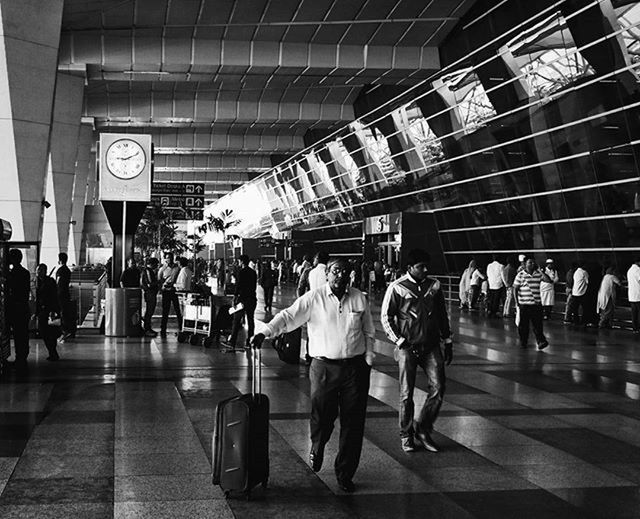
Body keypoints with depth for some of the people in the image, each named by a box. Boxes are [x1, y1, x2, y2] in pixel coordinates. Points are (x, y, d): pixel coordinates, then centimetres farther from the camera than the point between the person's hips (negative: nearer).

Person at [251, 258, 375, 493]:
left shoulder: (359, 298, 5)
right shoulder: (314, 298, -3)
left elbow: (369, 332, 13)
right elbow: (288, 316, -11)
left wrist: (368, 361, 9)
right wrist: (265, 332, -25)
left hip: (355, 367, 2)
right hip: (324, 366, -2)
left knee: (353, 423, 3)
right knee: (322, 418, 1)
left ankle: (345, 474, 16)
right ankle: (317, 449, 37)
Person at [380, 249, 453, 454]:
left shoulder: (434, 286, 7)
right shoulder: (397, 288, -4)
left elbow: (442, 315, 16)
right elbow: (385, 317, -2)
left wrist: (448, 342, 14)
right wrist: (400, 342, -9)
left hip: (431, 346, 3)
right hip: (408, 347, -3)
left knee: (438, 389, -3)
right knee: (406, 393, 2)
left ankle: (422, 429, 15)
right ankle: (406, 435, 17)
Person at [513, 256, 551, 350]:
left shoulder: (538, 274, 7)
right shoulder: (521, 275, -2)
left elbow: (549, 280, -5)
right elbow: (515, 289, 0)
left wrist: (540, 270, -7)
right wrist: (517, 302, -7)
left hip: (536, 304, 2)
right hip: (524, 304, -2)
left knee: (537, 324, -3)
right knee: (523, 325, 5)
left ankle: (541, 341, -5)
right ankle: (523, 342, 17)